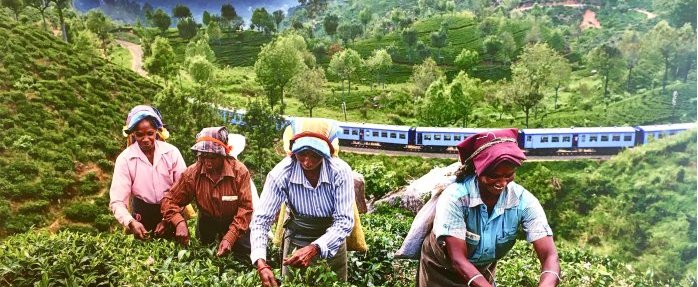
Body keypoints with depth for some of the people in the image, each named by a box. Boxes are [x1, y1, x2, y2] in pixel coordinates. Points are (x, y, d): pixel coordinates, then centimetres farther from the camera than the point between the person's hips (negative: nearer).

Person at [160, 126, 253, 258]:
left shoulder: (240, 171, -26)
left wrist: (230, 237, -36)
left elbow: (246, 207, -26)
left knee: (244, 254, -6)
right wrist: (180, 222, -32)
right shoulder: (192, 173, -20)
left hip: (234, 221, -2)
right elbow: (169, 200, -13)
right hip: (207, 221, 2)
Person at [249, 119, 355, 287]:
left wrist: (314, 249, -41)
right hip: (296, 240, 0)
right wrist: (260, 262, -38)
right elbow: (260, 220, -23)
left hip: (332, 241, 0)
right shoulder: (281, 174, -24)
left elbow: (345, 221, -25)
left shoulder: (341, 172, -25)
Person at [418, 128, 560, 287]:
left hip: (482, 272, 3)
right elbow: (458, 259, -35)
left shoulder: (523, 201, -23)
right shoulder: (455, 197, -32)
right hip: (441, 271, -3)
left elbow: (549, 256, -28)